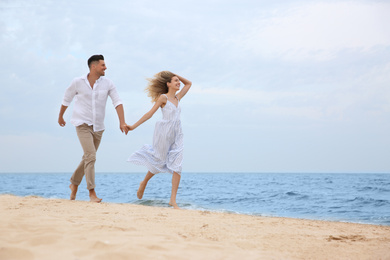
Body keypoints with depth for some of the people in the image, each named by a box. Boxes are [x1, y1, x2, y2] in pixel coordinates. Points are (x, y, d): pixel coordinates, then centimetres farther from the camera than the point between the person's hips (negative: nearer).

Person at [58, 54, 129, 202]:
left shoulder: (107, 83, -1)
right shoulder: (78, 82, -5)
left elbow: (117, 102, -6)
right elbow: (66, 100, 10)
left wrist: (122, 122, -18)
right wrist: (60, 117, 22)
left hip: (98, 127, 4)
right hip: (82, 124, -4)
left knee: (88, 158, 14)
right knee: (91, 157, -17)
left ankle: (74, 184, 35)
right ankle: (91, 192, -13)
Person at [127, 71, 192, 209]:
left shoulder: (177, 98, 15)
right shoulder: (163, 97, -2)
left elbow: (188, 83, 29)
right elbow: (150, 113, -3)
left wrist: (178, 76, 16)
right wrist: (134, 126, -7)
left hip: (177, 135, 5)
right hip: (164, 132, -5)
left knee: (177, 166, -6)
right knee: (160, 161, 3)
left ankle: (173, 199, -7)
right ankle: (144, 182, 31)